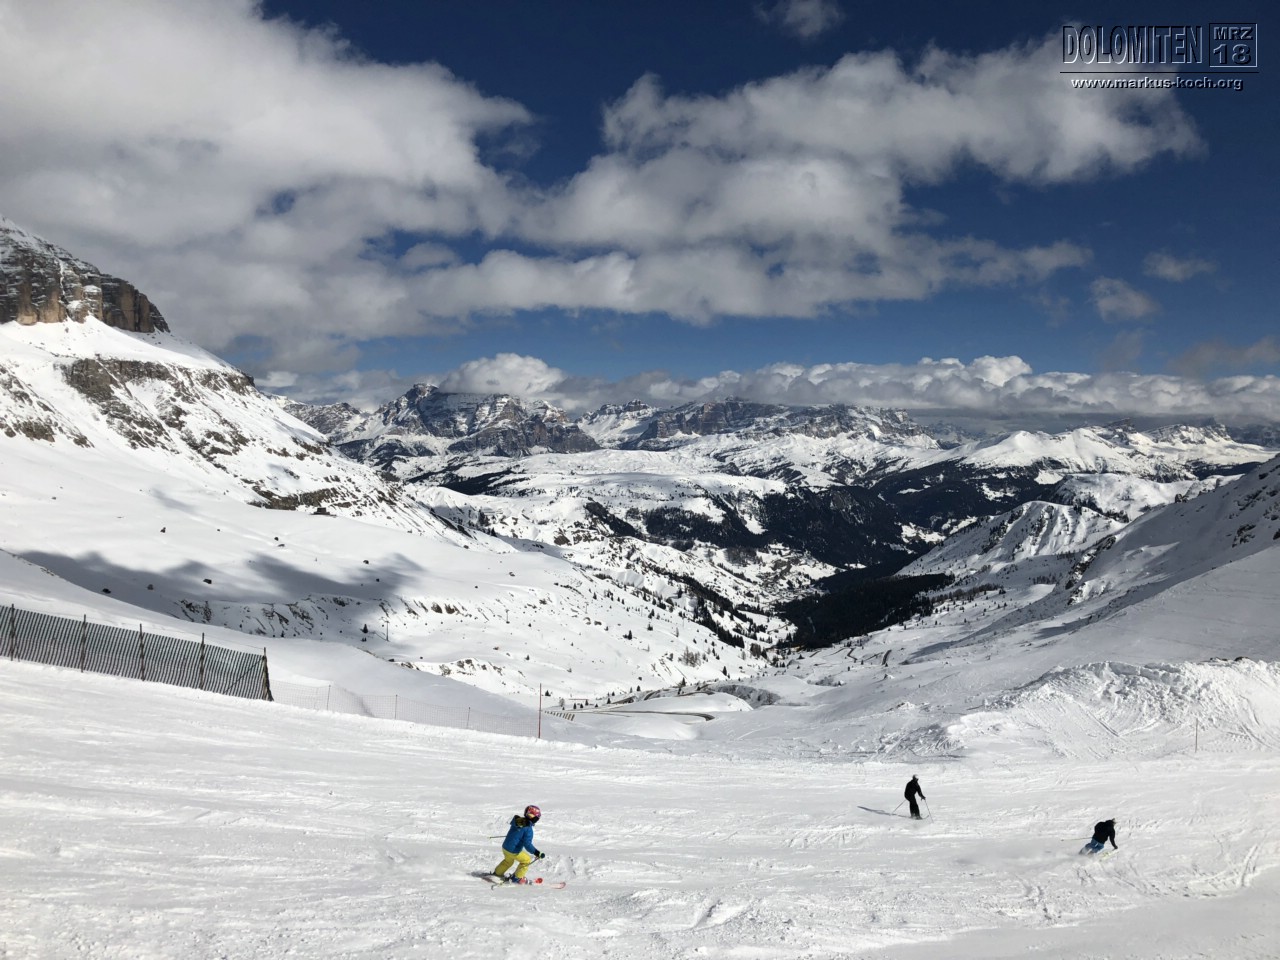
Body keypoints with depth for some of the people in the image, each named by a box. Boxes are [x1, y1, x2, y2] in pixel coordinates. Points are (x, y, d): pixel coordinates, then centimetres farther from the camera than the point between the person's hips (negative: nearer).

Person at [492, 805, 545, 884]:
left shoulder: (517, 821, 2)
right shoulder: (528, 829, -22)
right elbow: (527, 844, -28)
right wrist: (537, 853, -28)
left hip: (505, 847, 8)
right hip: (513, 852, -8)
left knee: (508, 860, 35)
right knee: (526, 860, 13)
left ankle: (498, 872, 51)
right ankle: (517, 878, 18)